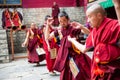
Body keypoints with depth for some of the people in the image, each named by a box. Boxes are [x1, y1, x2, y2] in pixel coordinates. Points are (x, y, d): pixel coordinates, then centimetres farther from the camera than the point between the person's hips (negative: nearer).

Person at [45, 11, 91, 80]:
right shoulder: (59, 30, 2)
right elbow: (48, 37, 9)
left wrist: (81, 27, -34)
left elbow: (89, 32, -17)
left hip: (75, 54, -5)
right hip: (64, 55, 5)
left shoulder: (74, 28, -13)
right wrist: (48, 25, 0)